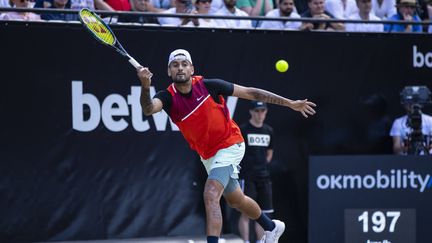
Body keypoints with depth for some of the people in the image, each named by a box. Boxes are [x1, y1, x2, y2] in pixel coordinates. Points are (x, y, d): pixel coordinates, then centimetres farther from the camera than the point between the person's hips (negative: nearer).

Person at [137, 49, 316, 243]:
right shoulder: (168, 97, -13)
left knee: (211, 195, -25)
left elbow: (250, 93, -11)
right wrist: (145, 86, -59)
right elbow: (148, 108, -36)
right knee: (235, 200, 24)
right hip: (208, 155, 6)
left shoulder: (208, 86, -19)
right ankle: (272, 227, 49)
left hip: (229, 146, -6)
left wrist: (291, 103, -10)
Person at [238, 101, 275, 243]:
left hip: (263, 177, 6)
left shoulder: (268, 131, 12)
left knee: (263, 214, 6)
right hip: (246, 177, -6)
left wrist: (263, 165, 14)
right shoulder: (242, 130, -6)